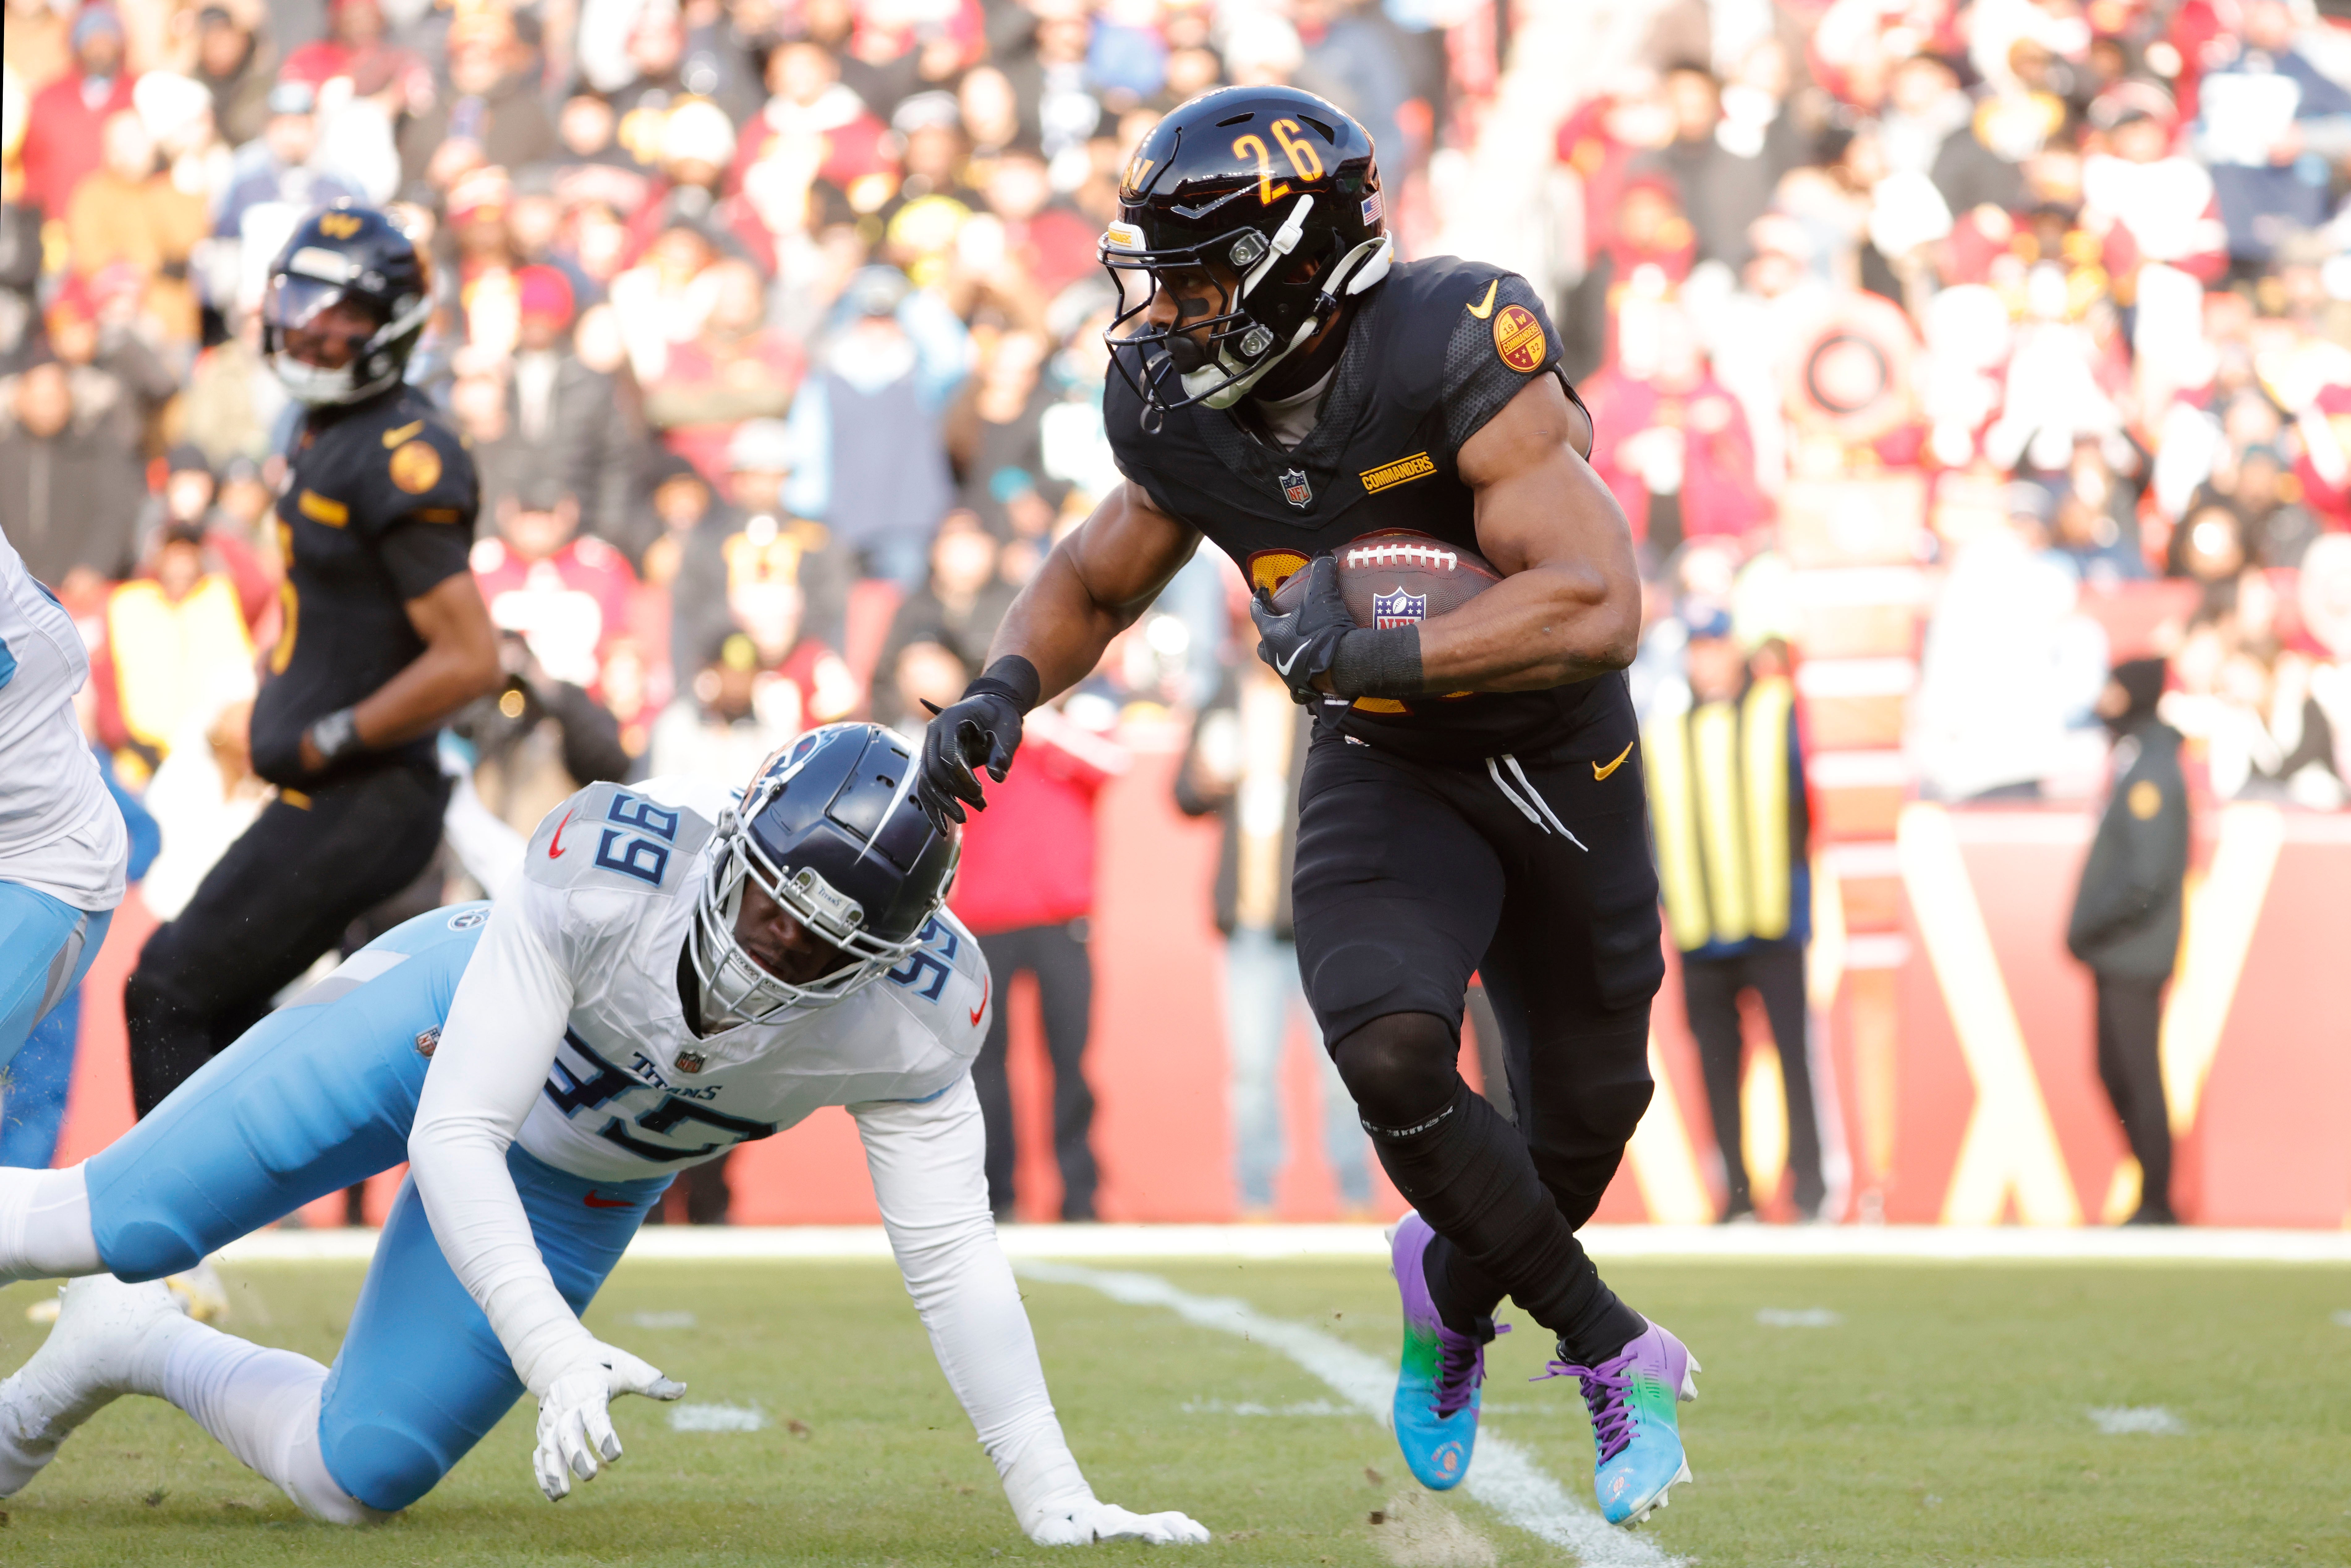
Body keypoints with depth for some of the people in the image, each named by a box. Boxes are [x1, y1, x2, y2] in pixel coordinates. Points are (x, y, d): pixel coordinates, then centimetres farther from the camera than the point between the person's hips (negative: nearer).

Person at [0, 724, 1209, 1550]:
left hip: (578, 1181, 3)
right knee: (108, 1225, -12)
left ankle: (138, 1350, 28)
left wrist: (1054, 1503, -25)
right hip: (438, 1023, -3)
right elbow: (454, 1143, -37)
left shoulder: (910, 1019, -32)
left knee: (355, 1480, -1)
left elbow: (953, 1263, -21)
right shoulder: (607, 864, -40)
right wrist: (556, 1356, -47)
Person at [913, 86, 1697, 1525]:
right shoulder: (1185, 415, -14)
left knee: (1586, 1114, 12)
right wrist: (1009, 686, -14)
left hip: (1562, 758, -2)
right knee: (1391, 1048, -24)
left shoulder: (1456, 355, -32)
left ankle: (1457, 1287, 47)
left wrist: (1382, 654, -45)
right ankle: (1615, 1352, -4)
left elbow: (1597, 610, -38)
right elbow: (1095, 582, 6)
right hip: (1387, 772, 2)